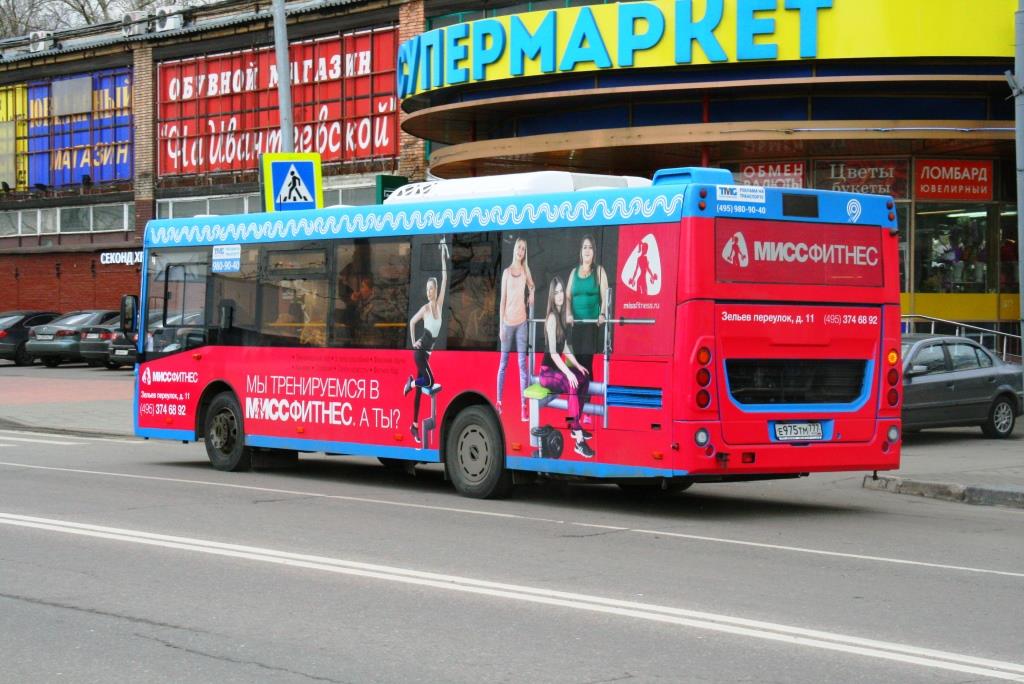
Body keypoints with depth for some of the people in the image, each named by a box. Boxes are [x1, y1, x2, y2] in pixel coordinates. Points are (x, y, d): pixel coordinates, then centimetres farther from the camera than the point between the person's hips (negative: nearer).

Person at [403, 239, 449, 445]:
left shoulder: (440, 304, 2)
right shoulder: (425, 308, -9)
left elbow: (445, 280, -2)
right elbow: (411, 322, 4)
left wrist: (444, 258, -5)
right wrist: (413, 342, -3)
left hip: (428, 350, 5)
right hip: (420, 349, -5)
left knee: (420, 387, 7)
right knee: (431, 381, -18)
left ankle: (415, 425, 9)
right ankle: (411, 382, 11)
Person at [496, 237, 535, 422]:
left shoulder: (526, 271, 7)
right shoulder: (507, 272, 5)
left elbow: (531, 287, 8)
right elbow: (502, 300, 5)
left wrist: (532, 293, -17)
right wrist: (501, 325, 1)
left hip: (521, 321, 0)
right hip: (507, 321, 0)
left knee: (523, 363, -3)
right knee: (503, 363, 6)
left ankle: (523, 406, -5)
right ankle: (499, 402, 14)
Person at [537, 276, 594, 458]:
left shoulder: (562, 314, 9)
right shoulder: (551, 318, -19)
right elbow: (553, 352, -25)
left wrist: (577, 365, 12)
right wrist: (568, 373, -31)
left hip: (558, 367, 10)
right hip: (547, 372, -10)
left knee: (585, 377, 11)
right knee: (572, 385, -32)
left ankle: (576, 427, 16)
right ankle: (579, 441, -40)